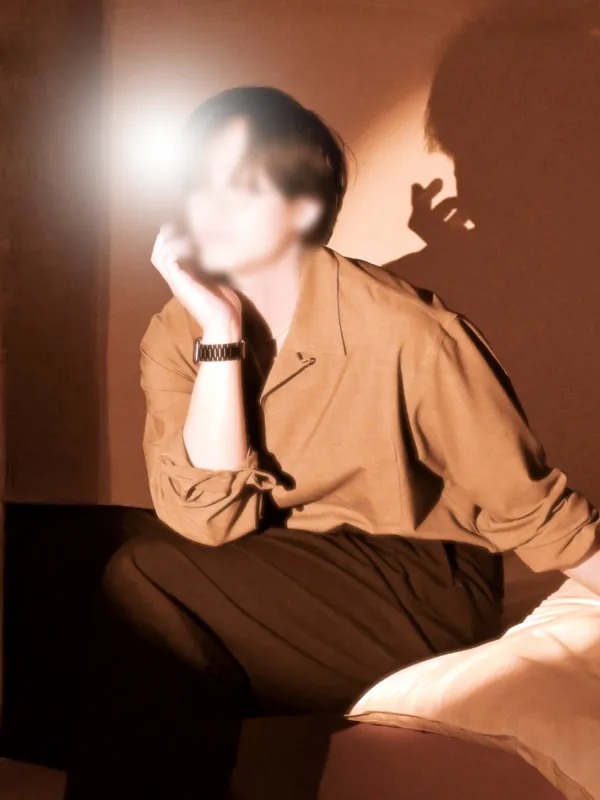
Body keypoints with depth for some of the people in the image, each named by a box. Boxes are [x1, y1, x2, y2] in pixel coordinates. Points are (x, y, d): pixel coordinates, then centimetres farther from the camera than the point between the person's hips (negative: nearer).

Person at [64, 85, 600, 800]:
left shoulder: (403, 333, -19)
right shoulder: (176, 334, -5)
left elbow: (526, 509, -9)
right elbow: (207, 523, -17)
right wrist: (221, 332, -21)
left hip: (426, 591, -4)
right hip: (280, 593, 5)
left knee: (147, 579, -22)